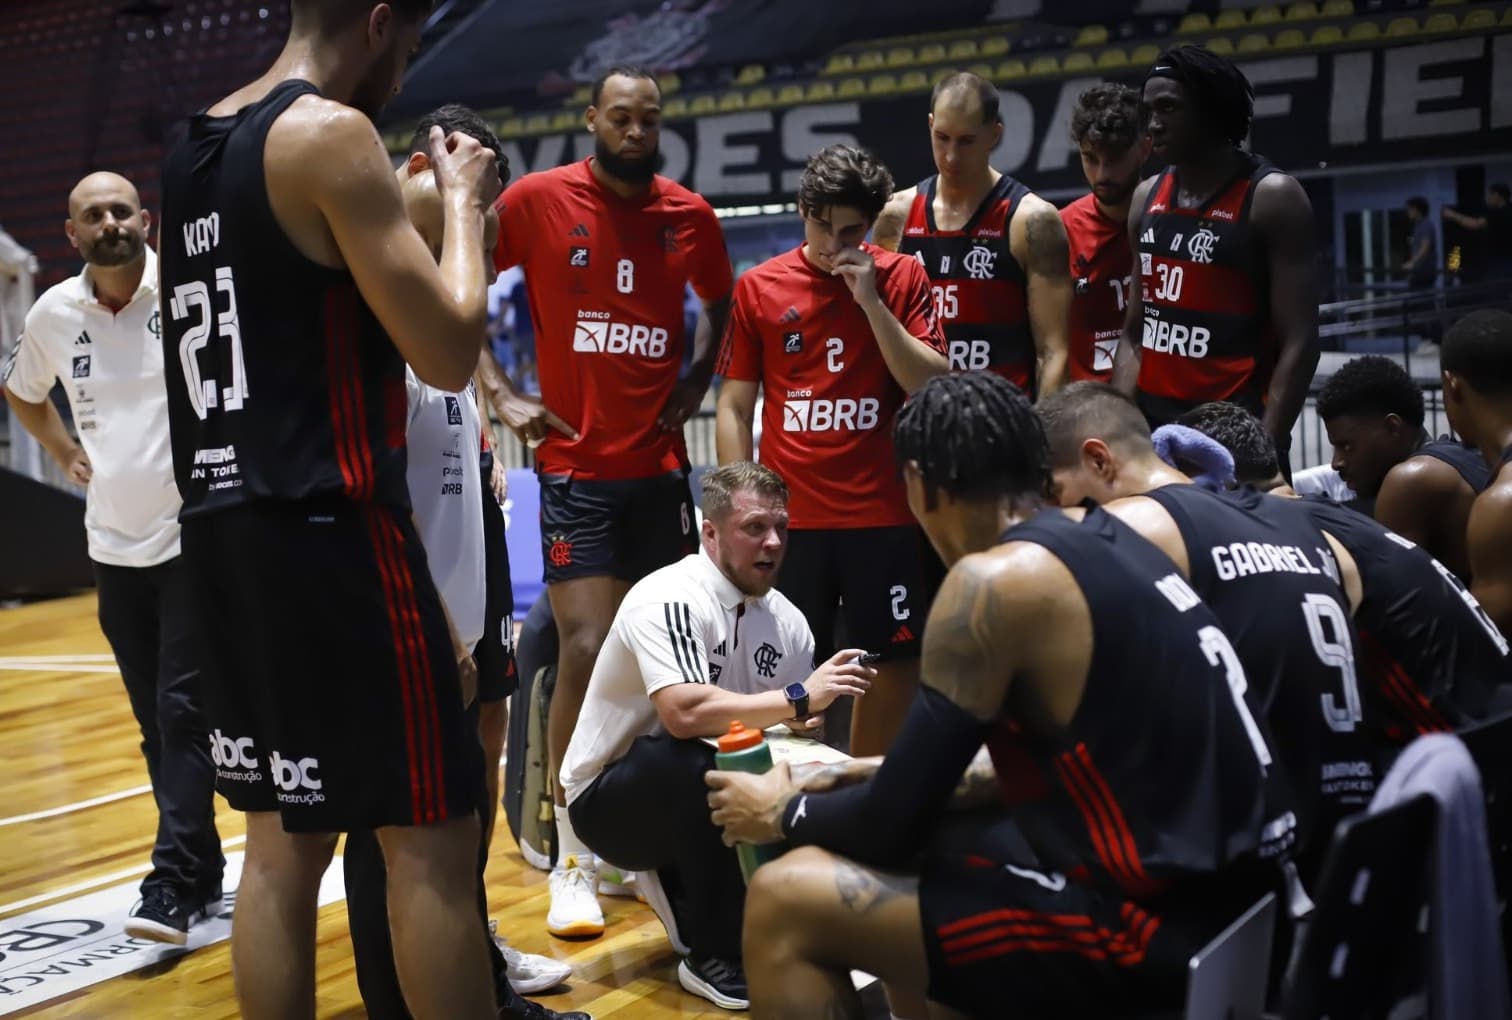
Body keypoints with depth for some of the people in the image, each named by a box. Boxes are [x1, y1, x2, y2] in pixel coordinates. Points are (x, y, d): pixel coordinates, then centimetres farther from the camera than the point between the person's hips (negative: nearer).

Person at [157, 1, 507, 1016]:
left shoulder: (192, 148, 15)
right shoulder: (330, 133, -11)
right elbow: (449, 353, -14)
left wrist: (409, 202, 25)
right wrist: (463, 203, 0)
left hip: (225, 525, 9)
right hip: (327, 528, -9)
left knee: (284, 837, 14)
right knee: (432, 835, 0)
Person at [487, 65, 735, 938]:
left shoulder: (691, 214, 4)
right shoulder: (538, 199, -6)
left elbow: (721, 302, 22)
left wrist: (698, 381, 8)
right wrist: (499, 391, -7)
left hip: (661, 465, 4)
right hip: (576, 466, -4)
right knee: (587, 652, -10)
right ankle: (574, 861, 2)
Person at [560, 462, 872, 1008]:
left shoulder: (786, 620, -2)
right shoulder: (669, 599, -24)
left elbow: (797, 730, 2)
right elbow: (684, 713, -39)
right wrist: (798, 697, -36)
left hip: (694, 799, 7)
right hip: (607, 798, -6)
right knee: (701, 763, -36)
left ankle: (681, 890, 11)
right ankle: (715, 956, -18)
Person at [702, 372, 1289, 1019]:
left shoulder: (994, 581, -16)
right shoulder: (1108, 538, 10)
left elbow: (892, 830, -11)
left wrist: (782, 813, 9)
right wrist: (922, 778, 24)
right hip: (1227, 901, 10)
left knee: (783, 903, -5)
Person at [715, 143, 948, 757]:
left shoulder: (902, 279, 3)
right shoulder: (758, 288, 4)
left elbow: (932, 385, -6)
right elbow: (734, 407, 6)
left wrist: (870, 298, -13)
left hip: (884, 514, 0)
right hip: (789, 516, 0)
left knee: (892, 663, 5)